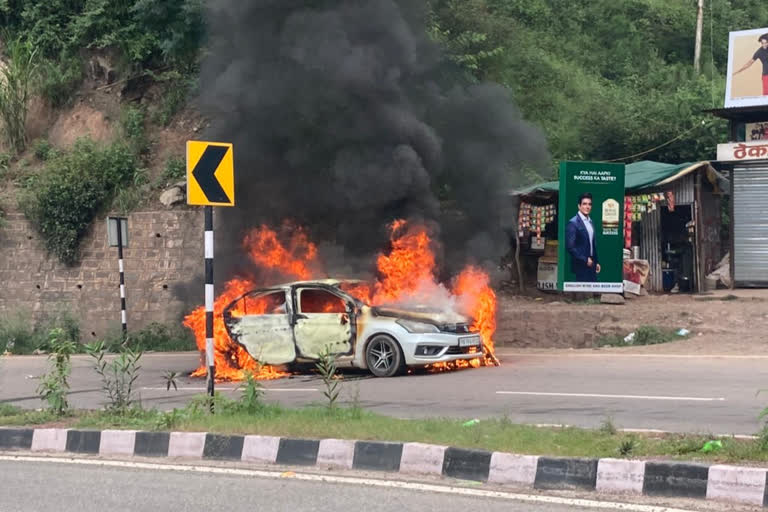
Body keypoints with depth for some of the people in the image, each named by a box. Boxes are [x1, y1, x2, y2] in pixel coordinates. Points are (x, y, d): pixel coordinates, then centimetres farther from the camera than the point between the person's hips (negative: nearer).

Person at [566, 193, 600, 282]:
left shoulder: (590, 222, 14)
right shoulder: (573, 223, -11)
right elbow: (570, 246, -16)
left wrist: (597, 262, 15)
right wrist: (585, 260, -15)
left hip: (591, 263, 7)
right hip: (581, 265, -7)